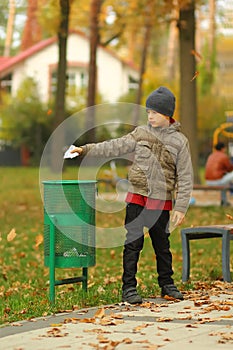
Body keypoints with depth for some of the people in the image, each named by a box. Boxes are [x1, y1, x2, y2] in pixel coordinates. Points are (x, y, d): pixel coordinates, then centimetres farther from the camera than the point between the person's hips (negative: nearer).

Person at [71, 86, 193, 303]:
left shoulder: (179, 141, -1)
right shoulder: (140, 133, 5)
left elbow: (185, 177, -1)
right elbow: (115, 147, 7)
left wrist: (181, 207, -6)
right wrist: (86, 149, -2)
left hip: (161, 202, -1)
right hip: (136, 197, 1)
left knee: (162, 245, 9)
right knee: (133, 243, -2)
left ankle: (167, 285, 27)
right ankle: (129, 288, 4)